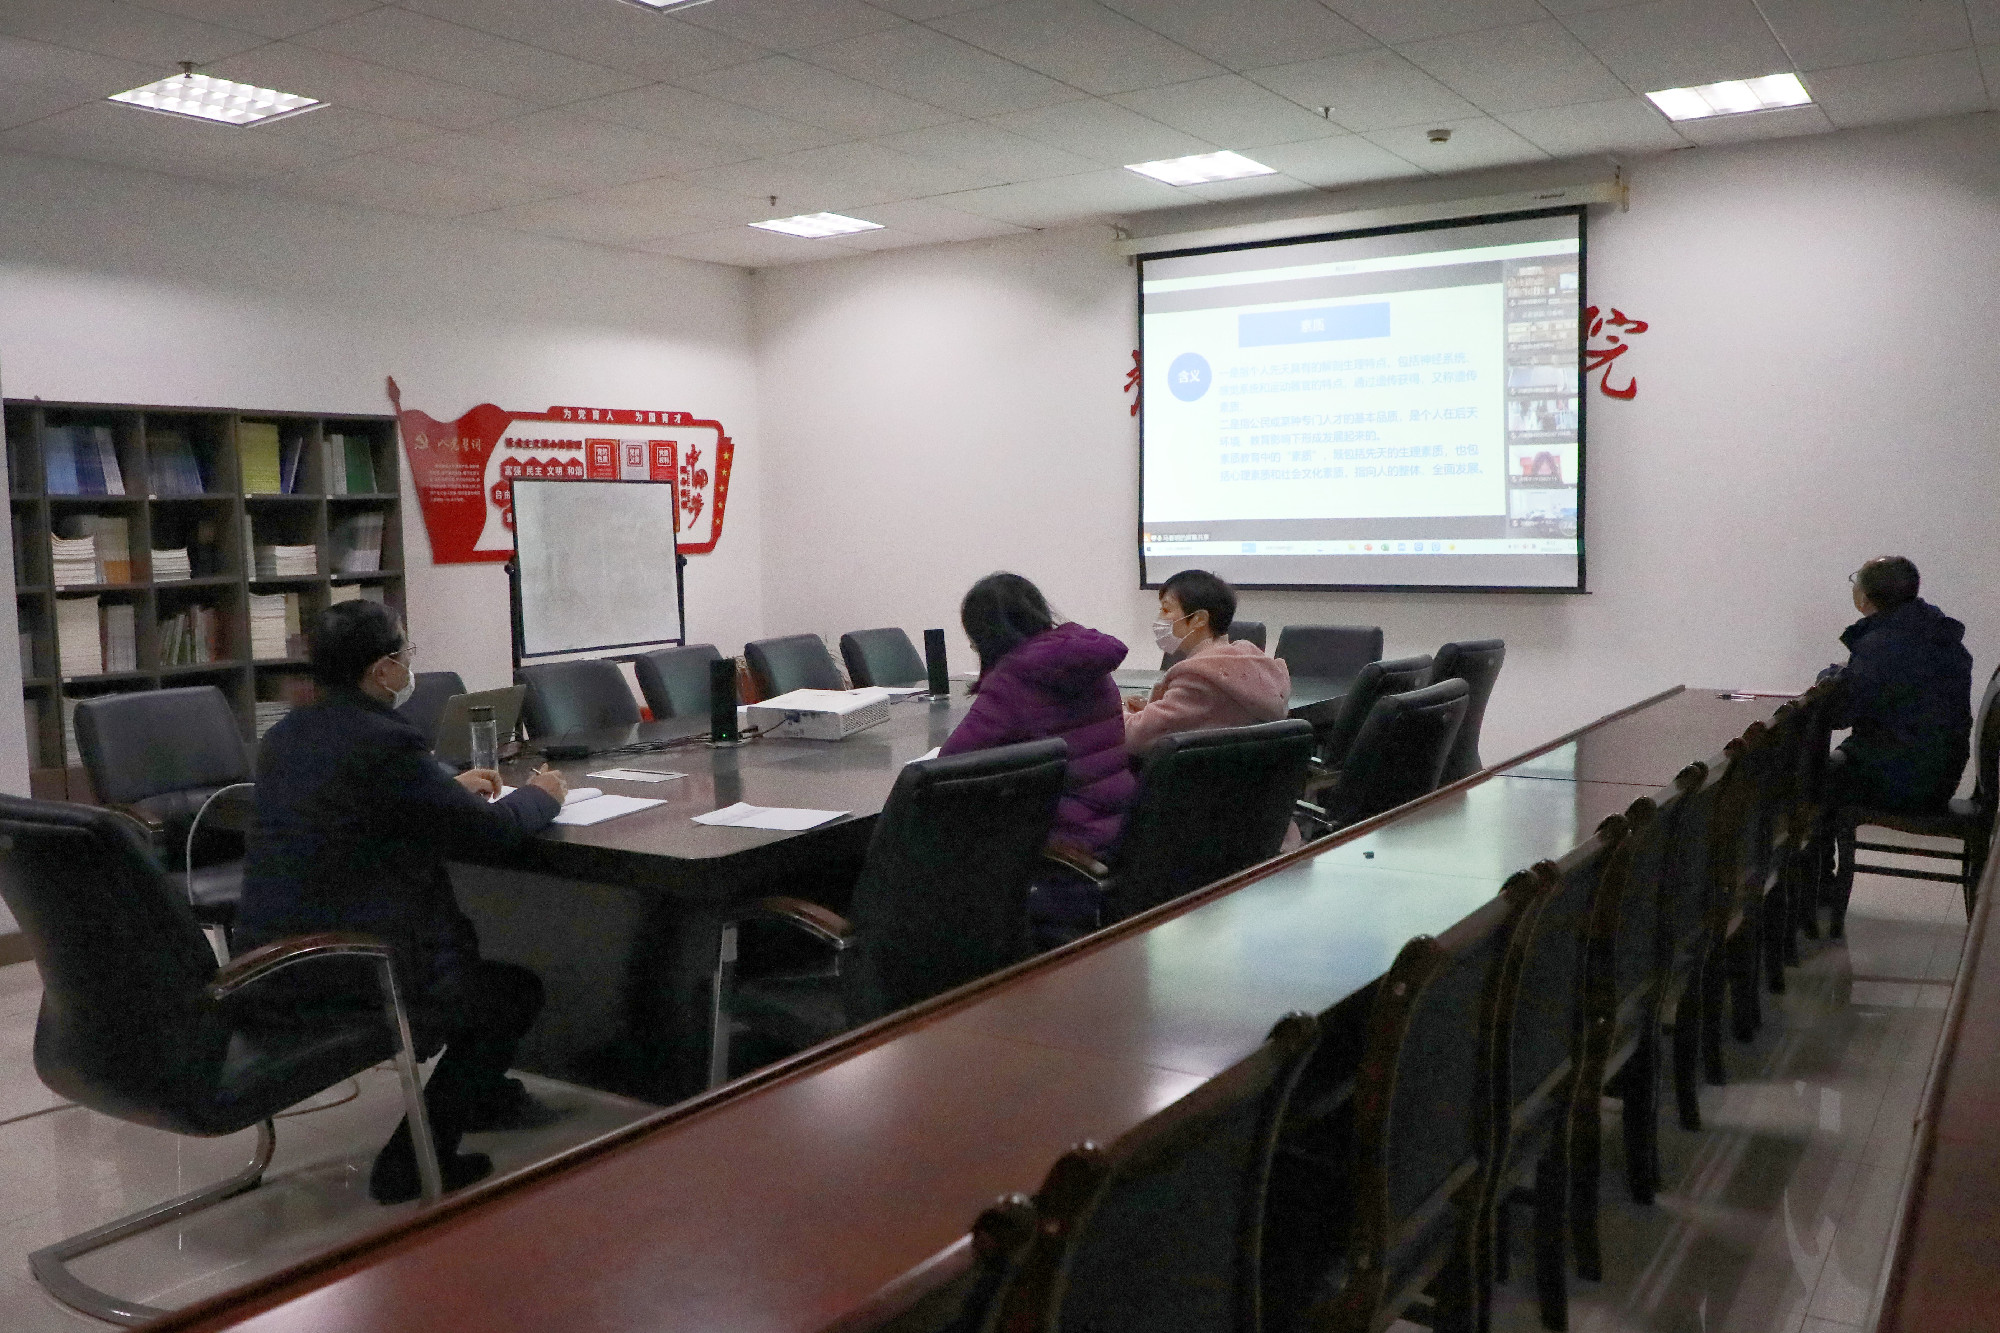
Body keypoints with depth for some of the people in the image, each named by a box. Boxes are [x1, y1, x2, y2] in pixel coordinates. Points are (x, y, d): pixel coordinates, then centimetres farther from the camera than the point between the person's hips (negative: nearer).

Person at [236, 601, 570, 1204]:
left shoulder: (286, 734, 7)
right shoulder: (386, 742, -20)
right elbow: (490, 831, -15)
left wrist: (449, 787, 25)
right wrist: (541, 795, 5)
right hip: (343, 981, -9)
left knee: (460, 945, 30)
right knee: (518, 990, 10)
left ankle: (484, 1092, 45)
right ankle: (412, 1162, 10)